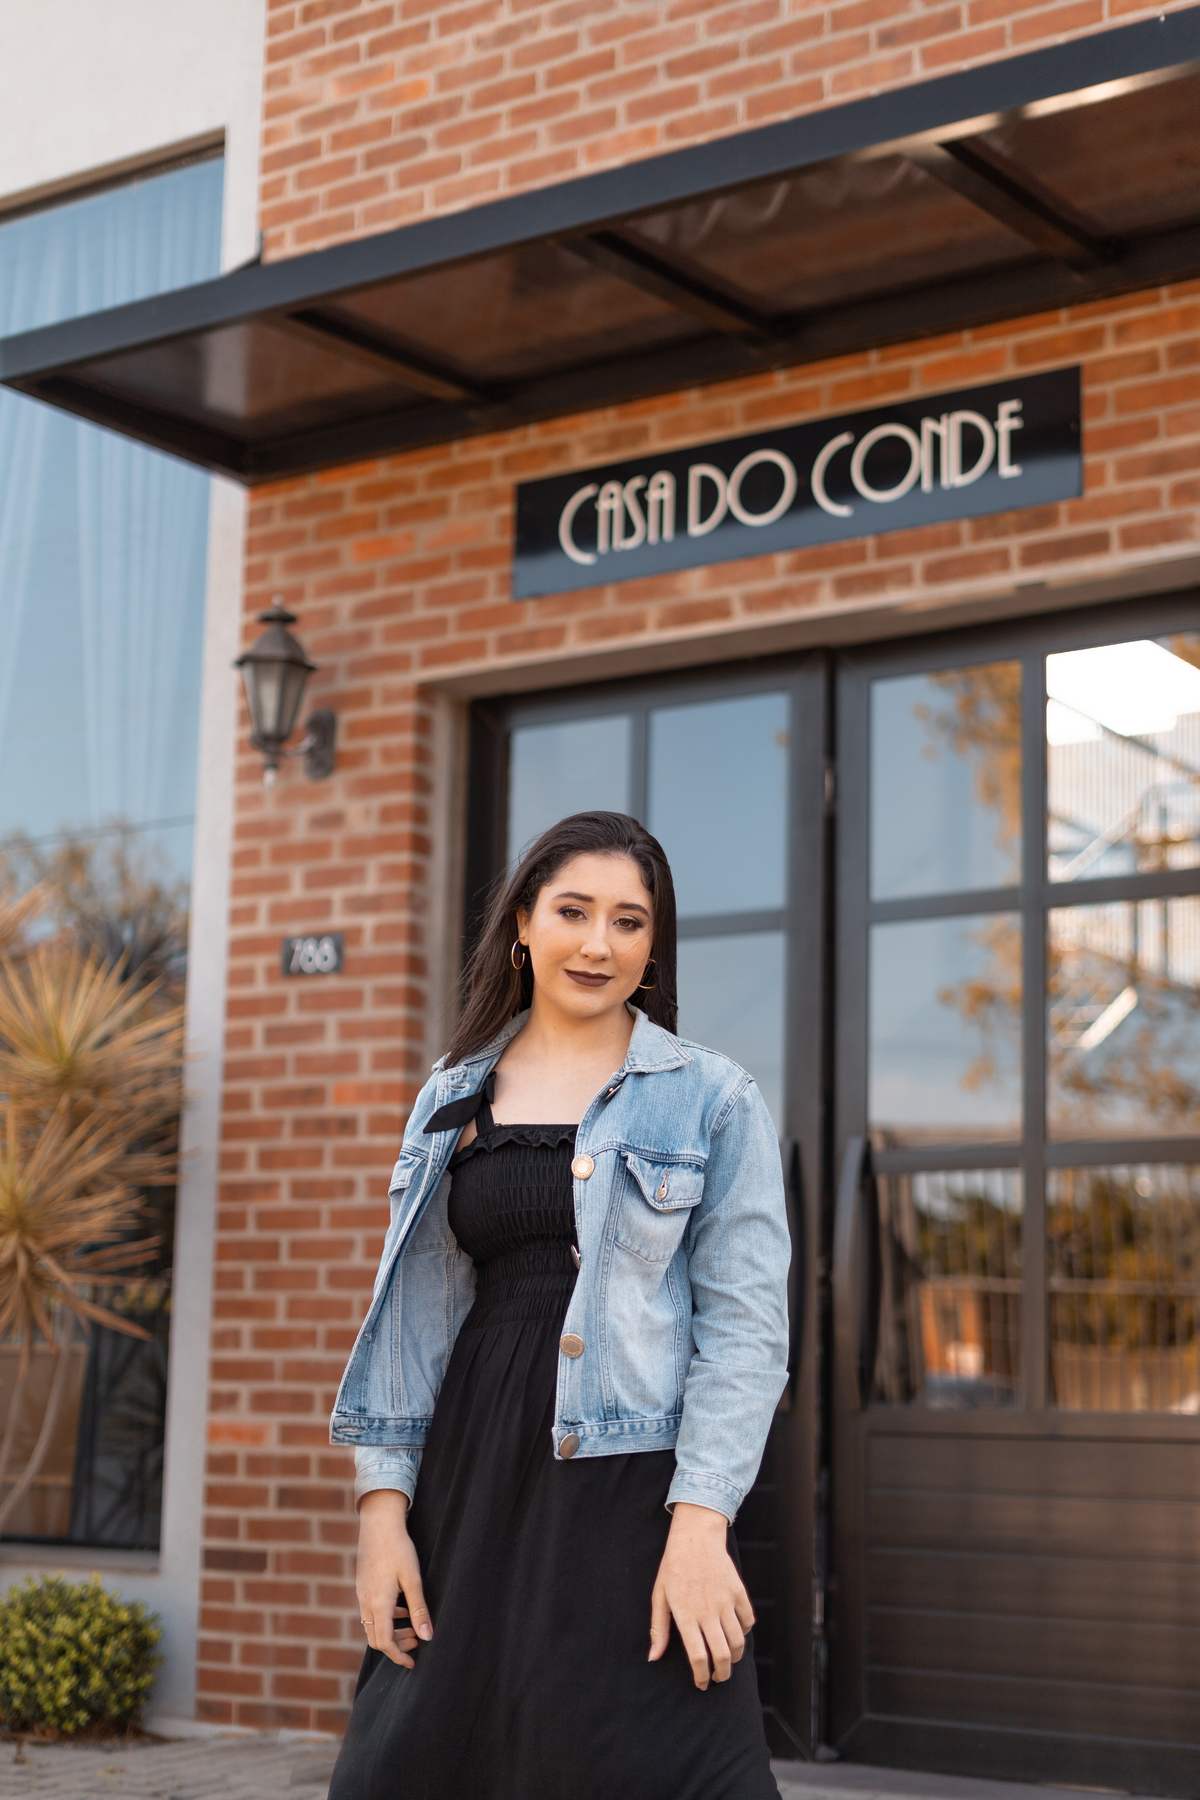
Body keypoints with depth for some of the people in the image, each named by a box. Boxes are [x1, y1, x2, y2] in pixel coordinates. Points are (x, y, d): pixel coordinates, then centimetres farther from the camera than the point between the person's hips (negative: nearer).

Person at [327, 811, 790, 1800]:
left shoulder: (712, 1099, 2)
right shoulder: (453, 1099, 14)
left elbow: (746, 1323, -4)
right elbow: (412, 1317, 13)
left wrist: (700, 1526, -15)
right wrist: (383, 1505, 3)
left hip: (629, 1485, -4)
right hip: (470, 1483, 4)